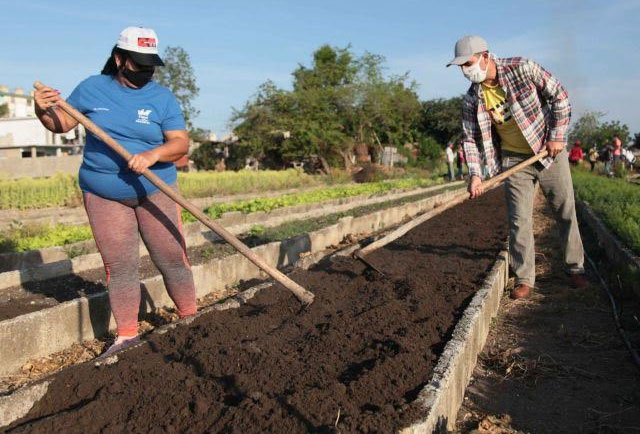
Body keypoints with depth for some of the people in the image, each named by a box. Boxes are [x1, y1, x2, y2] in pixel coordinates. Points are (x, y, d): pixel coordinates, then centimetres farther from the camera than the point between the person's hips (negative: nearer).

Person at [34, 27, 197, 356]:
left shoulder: (162, 97, -2)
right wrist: (43, 110, -11)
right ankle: (127, 335, 12)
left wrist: (152, 155, -29)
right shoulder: (92, 88, 3)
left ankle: (190, 319, 16)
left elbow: (181, 142, -10)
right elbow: (62, 124, 11)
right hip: (103, 195, 1)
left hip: (155, 190, -1)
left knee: (172, 257, -1)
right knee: (119, 265, 3)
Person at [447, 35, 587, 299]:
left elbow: (559, 95, -9)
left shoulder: (522, 69, -17)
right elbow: (470, 139, -3)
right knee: (519, 221, -1)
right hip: (515, 159, 2)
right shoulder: (472, 99, -8)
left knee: (566, 212, 7)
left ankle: (575, 269, 25)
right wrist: (475, 174, -14)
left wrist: (557, 135, -13)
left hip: (550, 151, -2)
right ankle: (524, 279, 11)